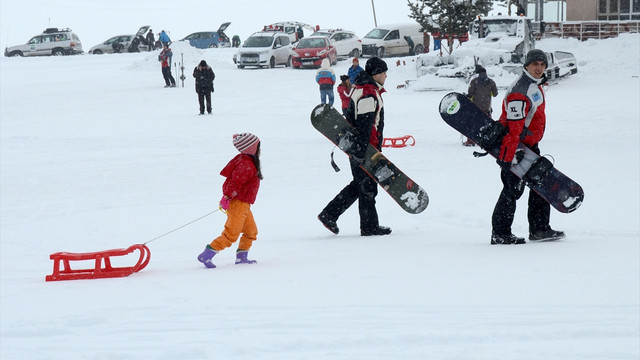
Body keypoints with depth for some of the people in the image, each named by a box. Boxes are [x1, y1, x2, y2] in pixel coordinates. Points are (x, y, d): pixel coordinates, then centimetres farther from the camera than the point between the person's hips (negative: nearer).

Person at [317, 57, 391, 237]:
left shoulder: (361, 90, 15)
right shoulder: (369, 94, -19)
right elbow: (364, 125, -24)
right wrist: (360, 151, -27)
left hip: (357, 148, 10)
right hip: (365, 148, -10)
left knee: (359, 185, 16)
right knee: (367, 187, -1)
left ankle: (329, 214, 17)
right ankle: (369, 226, 7)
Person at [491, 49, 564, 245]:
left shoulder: (537, 85, 11)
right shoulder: (520, 91, -22)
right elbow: (513, 127, -28)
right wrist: (508, 157, -31)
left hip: (529, 144, 10)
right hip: (513, 145, -10)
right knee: (513, 188, -8)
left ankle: (540, 228, 19)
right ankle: (499, 234, -2)